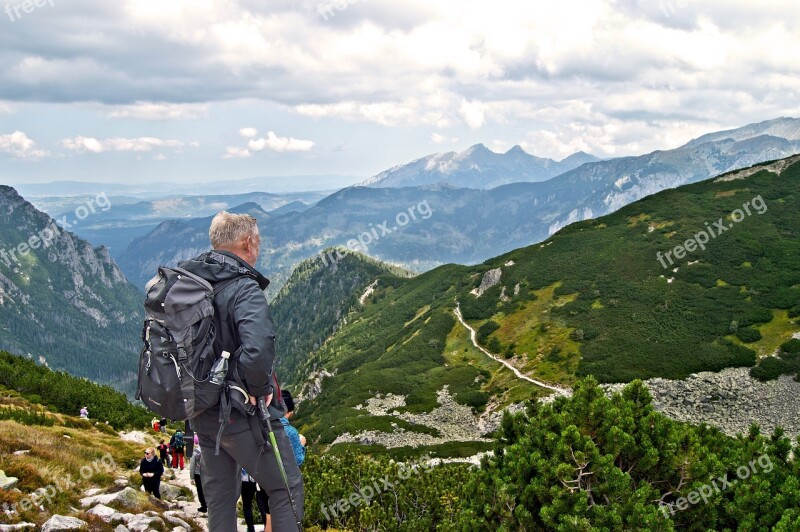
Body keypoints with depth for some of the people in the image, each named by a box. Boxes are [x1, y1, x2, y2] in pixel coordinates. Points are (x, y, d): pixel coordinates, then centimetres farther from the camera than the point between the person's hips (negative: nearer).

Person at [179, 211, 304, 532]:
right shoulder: (244, 288, -21)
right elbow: (257, 352, -37)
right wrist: (259, 389, -18)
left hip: (201, 414, 8)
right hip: (241, 413, -7)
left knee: (219, 495, 19)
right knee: (287, 487, 8)